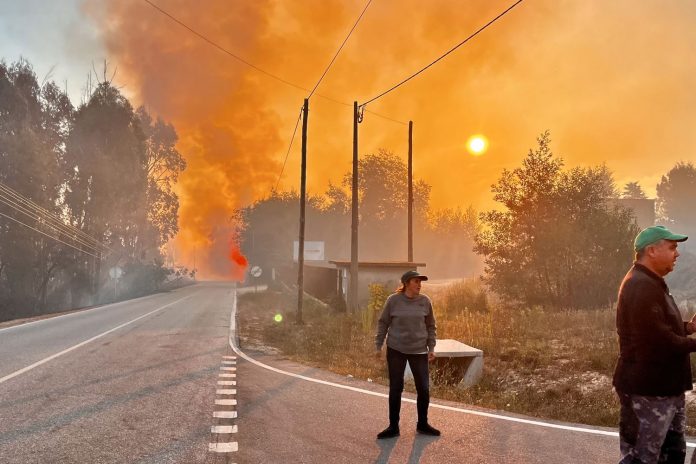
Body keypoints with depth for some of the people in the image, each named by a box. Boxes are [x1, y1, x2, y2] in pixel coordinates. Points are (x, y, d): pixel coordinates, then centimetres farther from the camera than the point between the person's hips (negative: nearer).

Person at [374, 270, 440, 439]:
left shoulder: (425, 301, 0)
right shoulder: (393, 300, -6)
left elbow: (430, 326, 8)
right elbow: (383, 323, 1)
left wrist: (431, 347, 4)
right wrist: (378, 346, 0)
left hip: (419, 351, 2)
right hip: (396, 350, -2)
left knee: (424, 389, 4)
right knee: (395, 389, 4)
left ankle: (423, 424, 23)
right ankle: (393, 427, 17)